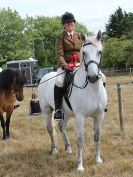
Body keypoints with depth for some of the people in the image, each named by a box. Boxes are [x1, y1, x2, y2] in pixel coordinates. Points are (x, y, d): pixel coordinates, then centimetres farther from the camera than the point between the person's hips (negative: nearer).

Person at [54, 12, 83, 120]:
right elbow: (59, 54, -6)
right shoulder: (60, 37, 3)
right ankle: (58, 108, -20)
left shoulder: (79, 36, 18)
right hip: (65, 65, -4)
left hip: (79, 64, 4)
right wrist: (64, 65, -22)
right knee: (59, 82, -34)